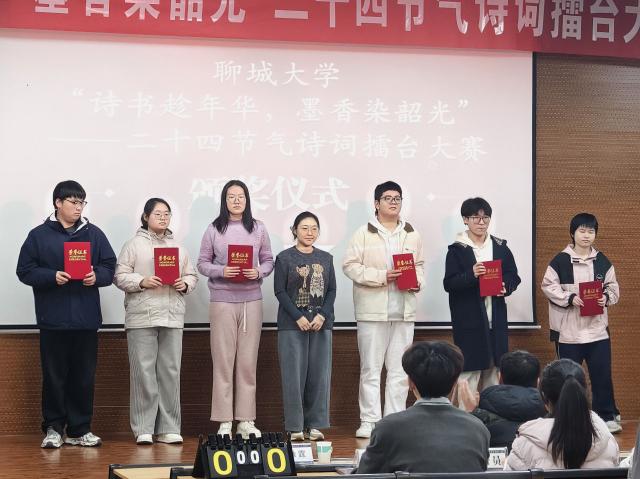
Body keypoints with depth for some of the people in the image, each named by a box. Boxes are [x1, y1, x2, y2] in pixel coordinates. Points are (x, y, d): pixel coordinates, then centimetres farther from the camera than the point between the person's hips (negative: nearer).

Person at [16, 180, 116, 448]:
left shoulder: (94, 234, 10)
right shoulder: (39, 235, 3)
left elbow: (110, 267, 10)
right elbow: (25, 270, -1)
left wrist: (96, 276, -12)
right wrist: (52, 276, -16)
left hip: (86, 319, 2)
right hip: (53, 319, -2)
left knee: (84, 376, 5)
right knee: (54, 376, 2)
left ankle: (80, 430, 13)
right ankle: (53, 428, 12)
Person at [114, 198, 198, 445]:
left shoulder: (178, 246, 17)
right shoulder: (134, 245, 4)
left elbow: (192, 275, 18)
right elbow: (120, 276, -1)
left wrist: (185, 284, -3)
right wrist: (142, 282, -15)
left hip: (172, 316, 4)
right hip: (142, 317, -4)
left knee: (171, 371, 3)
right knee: (143, 371, -4)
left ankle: (169, 428, 8)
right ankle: (143, 430, 1)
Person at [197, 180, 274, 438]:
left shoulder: (258, 229, 8)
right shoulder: (214, 230, 2)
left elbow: (269, 261, 11)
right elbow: (202, 263, 3)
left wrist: (259, 272, -10)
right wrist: (221, 271, -15)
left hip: (252, 300, 2)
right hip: (222, 300, -2)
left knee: (248, 361, 4)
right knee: (223, 360, -1)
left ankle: (246, 420, 10)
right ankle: (224, 421, 3)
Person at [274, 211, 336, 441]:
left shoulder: (326, 258, 11)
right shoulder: (284, 258, 1)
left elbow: (332, 290, 8)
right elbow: (280, 291, -4)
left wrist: (323, 315, -7)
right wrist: (298, 317, -12)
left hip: (321, 323, 3)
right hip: (292, 325, -3)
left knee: (319, 374, 2)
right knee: (294, 374, -3)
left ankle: (315, 424, 10)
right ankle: (295, 427, 2)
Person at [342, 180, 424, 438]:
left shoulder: (412, 235, 12)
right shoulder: (364, 234, -1)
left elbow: (419, 264, 20)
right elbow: (350, 265, -6)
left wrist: (416, 280, -2)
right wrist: (381, 276, -16)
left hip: (404, 309, 4)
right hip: (373, 309, -4)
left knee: (399, 369, 6)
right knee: (371, 368, 0)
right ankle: (369, 420, 4)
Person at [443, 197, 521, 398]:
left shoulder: (500, 247, 9)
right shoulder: (457, 250, -2)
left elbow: (513, 276, 12)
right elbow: (449, 284, -9)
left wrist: (506, 287, -10)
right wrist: (471, 275, -25)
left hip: (495, 318, 4)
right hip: (468, 319, -4)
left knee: (493, 368, 10)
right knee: (469, 369, -7)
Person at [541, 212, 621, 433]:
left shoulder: (602, 261, 6)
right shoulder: (560, 261, -5)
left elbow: (613, 286, 11)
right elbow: (548, 286, -6)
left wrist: (606, 297, -10)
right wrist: (570, 298, -17)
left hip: (597, 329, 2)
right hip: (568, 330, -2)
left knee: (602, 374, 3)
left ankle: (607, 416, 13)